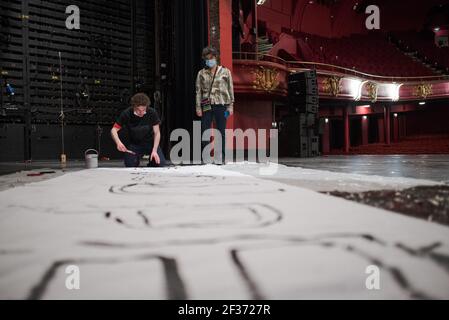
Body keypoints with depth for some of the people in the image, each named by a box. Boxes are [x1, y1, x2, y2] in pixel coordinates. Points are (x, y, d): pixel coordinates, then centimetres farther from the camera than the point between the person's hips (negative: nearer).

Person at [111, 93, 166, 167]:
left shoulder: (152, 113, -19)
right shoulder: (126, 114, -20)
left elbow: (157, 133, -12)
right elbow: (114, 130, -14)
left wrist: (154, 150, -22)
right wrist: (118, 142, -34)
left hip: (151, 142, 0)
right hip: (134, 144, 0)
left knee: (160, 163, -18)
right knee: (130, 166, -16)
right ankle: (136, 160, 18)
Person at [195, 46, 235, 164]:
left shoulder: (225, 72, 7)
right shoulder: (201, 73, 10)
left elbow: (230, 89, 6)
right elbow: (198, 91, 8)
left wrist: (231, 106, 0)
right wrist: (198, 107, 1)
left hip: (221, 105, -1)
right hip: (207, 105, 1)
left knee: (221, 131, 1)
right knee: (204, 131, -4)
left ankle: (221, 157, 7)